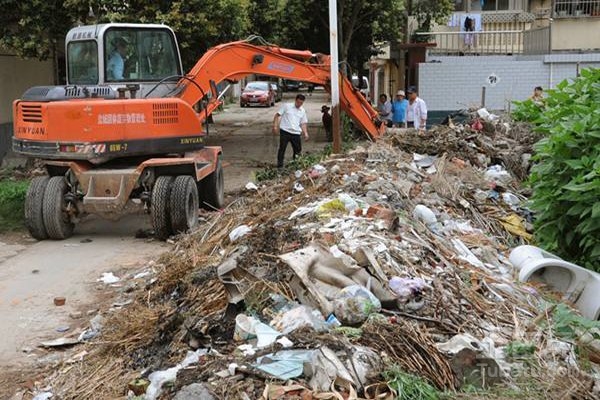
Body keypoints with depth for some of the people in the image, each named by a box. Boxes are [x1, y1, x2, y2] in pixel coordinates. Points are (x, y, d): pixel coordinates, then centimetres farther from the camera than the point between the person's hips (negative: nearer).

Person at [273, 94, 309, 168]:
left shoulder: (303, 111, 13)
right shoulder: (286, 106, 0)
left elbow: (303, 123, 15)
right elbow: (277, 115, 0)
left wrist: (305, 133, 0)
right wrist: (275, 126, -10)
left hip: (296, 133, 4)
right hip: (285, 131, -4)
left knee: (298, 150, 9)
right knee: (282, 148, -2)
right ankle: (280, 166, 5)